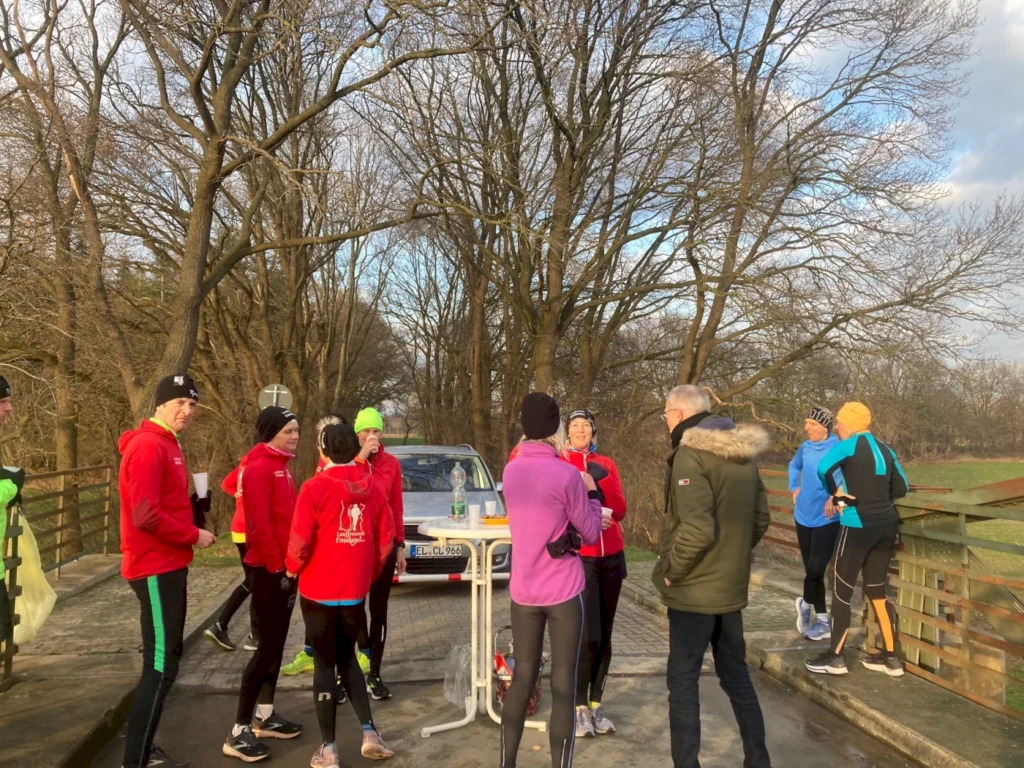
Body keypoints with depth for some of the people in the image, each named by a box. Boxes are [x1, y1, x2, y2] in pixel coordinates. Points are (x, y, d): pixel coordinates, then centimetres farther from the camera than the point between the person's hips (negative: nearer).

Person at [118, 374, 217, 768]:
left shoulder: (166, 445, 15)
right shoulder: (148, 446, -17)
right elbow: (146, 516, -25)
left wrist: (197, 505, 1)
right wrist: (194, 536, -14)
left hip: (168, 566, 10)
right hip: (156, 570, -10)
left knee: (163, 661, 18)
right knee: (161, 666, -5)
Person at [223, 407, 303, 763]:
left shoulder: (282, 466, 13)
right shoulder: (259, 468, -16)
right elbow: (258, 524, -22)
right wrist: (276, 567, -18)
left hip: (285, 567, 9)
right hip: (268, 570, -9)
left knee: (276, 644, 15)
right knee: (266, 648, -5)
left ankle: (264, 717, 27)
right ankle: (239, 733, 3)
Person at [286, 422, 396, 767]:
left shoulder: (315, 487, -13)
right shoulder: (371, 487, 1)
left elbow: (300, 540, -16)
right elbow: (385, 538, 2)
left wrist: (292, 569, 3)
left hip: (319, 591, -4)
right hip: (356, 590, 4)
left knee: (324, 664, 8)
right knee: (347, 658, 21)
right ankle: (370, 733, 14)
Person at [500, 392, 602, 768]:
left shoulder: (511, 471, 1)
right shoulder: (566, 474, -15)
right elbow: (590, 533, -5)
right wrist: (590, 492, 8)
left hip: (522, 590, 5)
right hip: (563, 591, -5)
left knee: (522, 675, 17)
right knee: (563, 683, 4)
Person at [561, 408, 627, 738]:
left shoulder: (606, 465, 9)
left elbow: (620, 511, -1)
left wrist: (603, 479, -14)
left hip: (611, 557, 4)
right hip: (578, 558, -4)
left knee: (604, 635, 8)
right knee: (587, 635, -11)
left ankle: (596, 704, 20)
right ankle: (581, 707, 5)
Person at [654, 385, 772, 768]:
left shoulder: (691, 454, -18)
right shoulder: (743, 455, 8)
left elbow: (696, 529, -26)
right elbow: (760, 519, 13)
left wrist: (669, 571, -13)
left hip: (694, 590, -8)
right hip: (731, 587, 8)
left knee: (683, 682, 4)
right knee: (736, 676, 20)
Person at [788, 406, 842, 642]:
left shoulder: (838, 448, -14)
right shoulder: (805, 447, 5)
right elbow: (794, 466, 26)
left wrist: (834, 497, -29)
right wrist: (794, 488, 14)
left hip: (827, 519, -6)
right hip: (804, 516, 6)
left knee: (816, 569, -8)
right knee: (811, 570, 10)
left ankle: (805, 604, 22)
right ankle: (823, 621, 22)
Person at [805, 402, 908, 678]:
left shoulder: (850, 445, -9)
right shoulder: (885, 449, 11)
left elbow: (824, 468, -26)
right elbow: (901, 488, 14)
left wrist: (839, 495, -11)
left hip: (858, 526, -7)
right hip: (886, 524, 7)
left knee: (842, 590, 4)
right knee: (877, 592, 17)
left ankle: (835, 658, 10)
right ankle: (892, 658, 22)